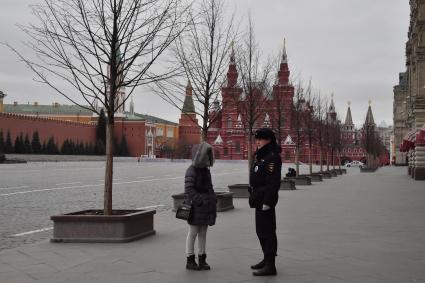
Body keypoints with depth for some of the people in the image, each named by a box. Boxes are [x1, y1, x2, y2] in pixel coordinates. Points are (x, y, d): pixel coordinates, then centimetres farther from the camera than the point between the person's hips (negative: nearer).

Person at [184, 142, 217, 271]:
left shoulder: (206, 170, 14)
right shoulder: (192, 170, -11)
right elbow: (189, 189, -18)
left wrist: (213, 200, 13)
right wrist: (200, 201, -23)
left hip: (206, 207, 8)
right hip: (196, 207, -8)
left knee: (203, 233, 11)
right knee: (193, 233, 0)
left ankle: (202, 260, 18)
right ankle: (190, 261, 8)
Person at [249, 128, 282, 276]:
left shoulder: (272, 157, -16)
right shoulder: (260, 155, 16)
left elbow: (273, 182, -22)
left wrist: (267, 202, -24)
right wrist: (253, 197, 19)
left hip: (266, 199, -11)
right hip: (259, 199, 11)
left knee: (267, 231, -6)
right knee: (261, 230, 19)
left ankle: (270, 265, 0)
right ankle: (267, 259, 32)